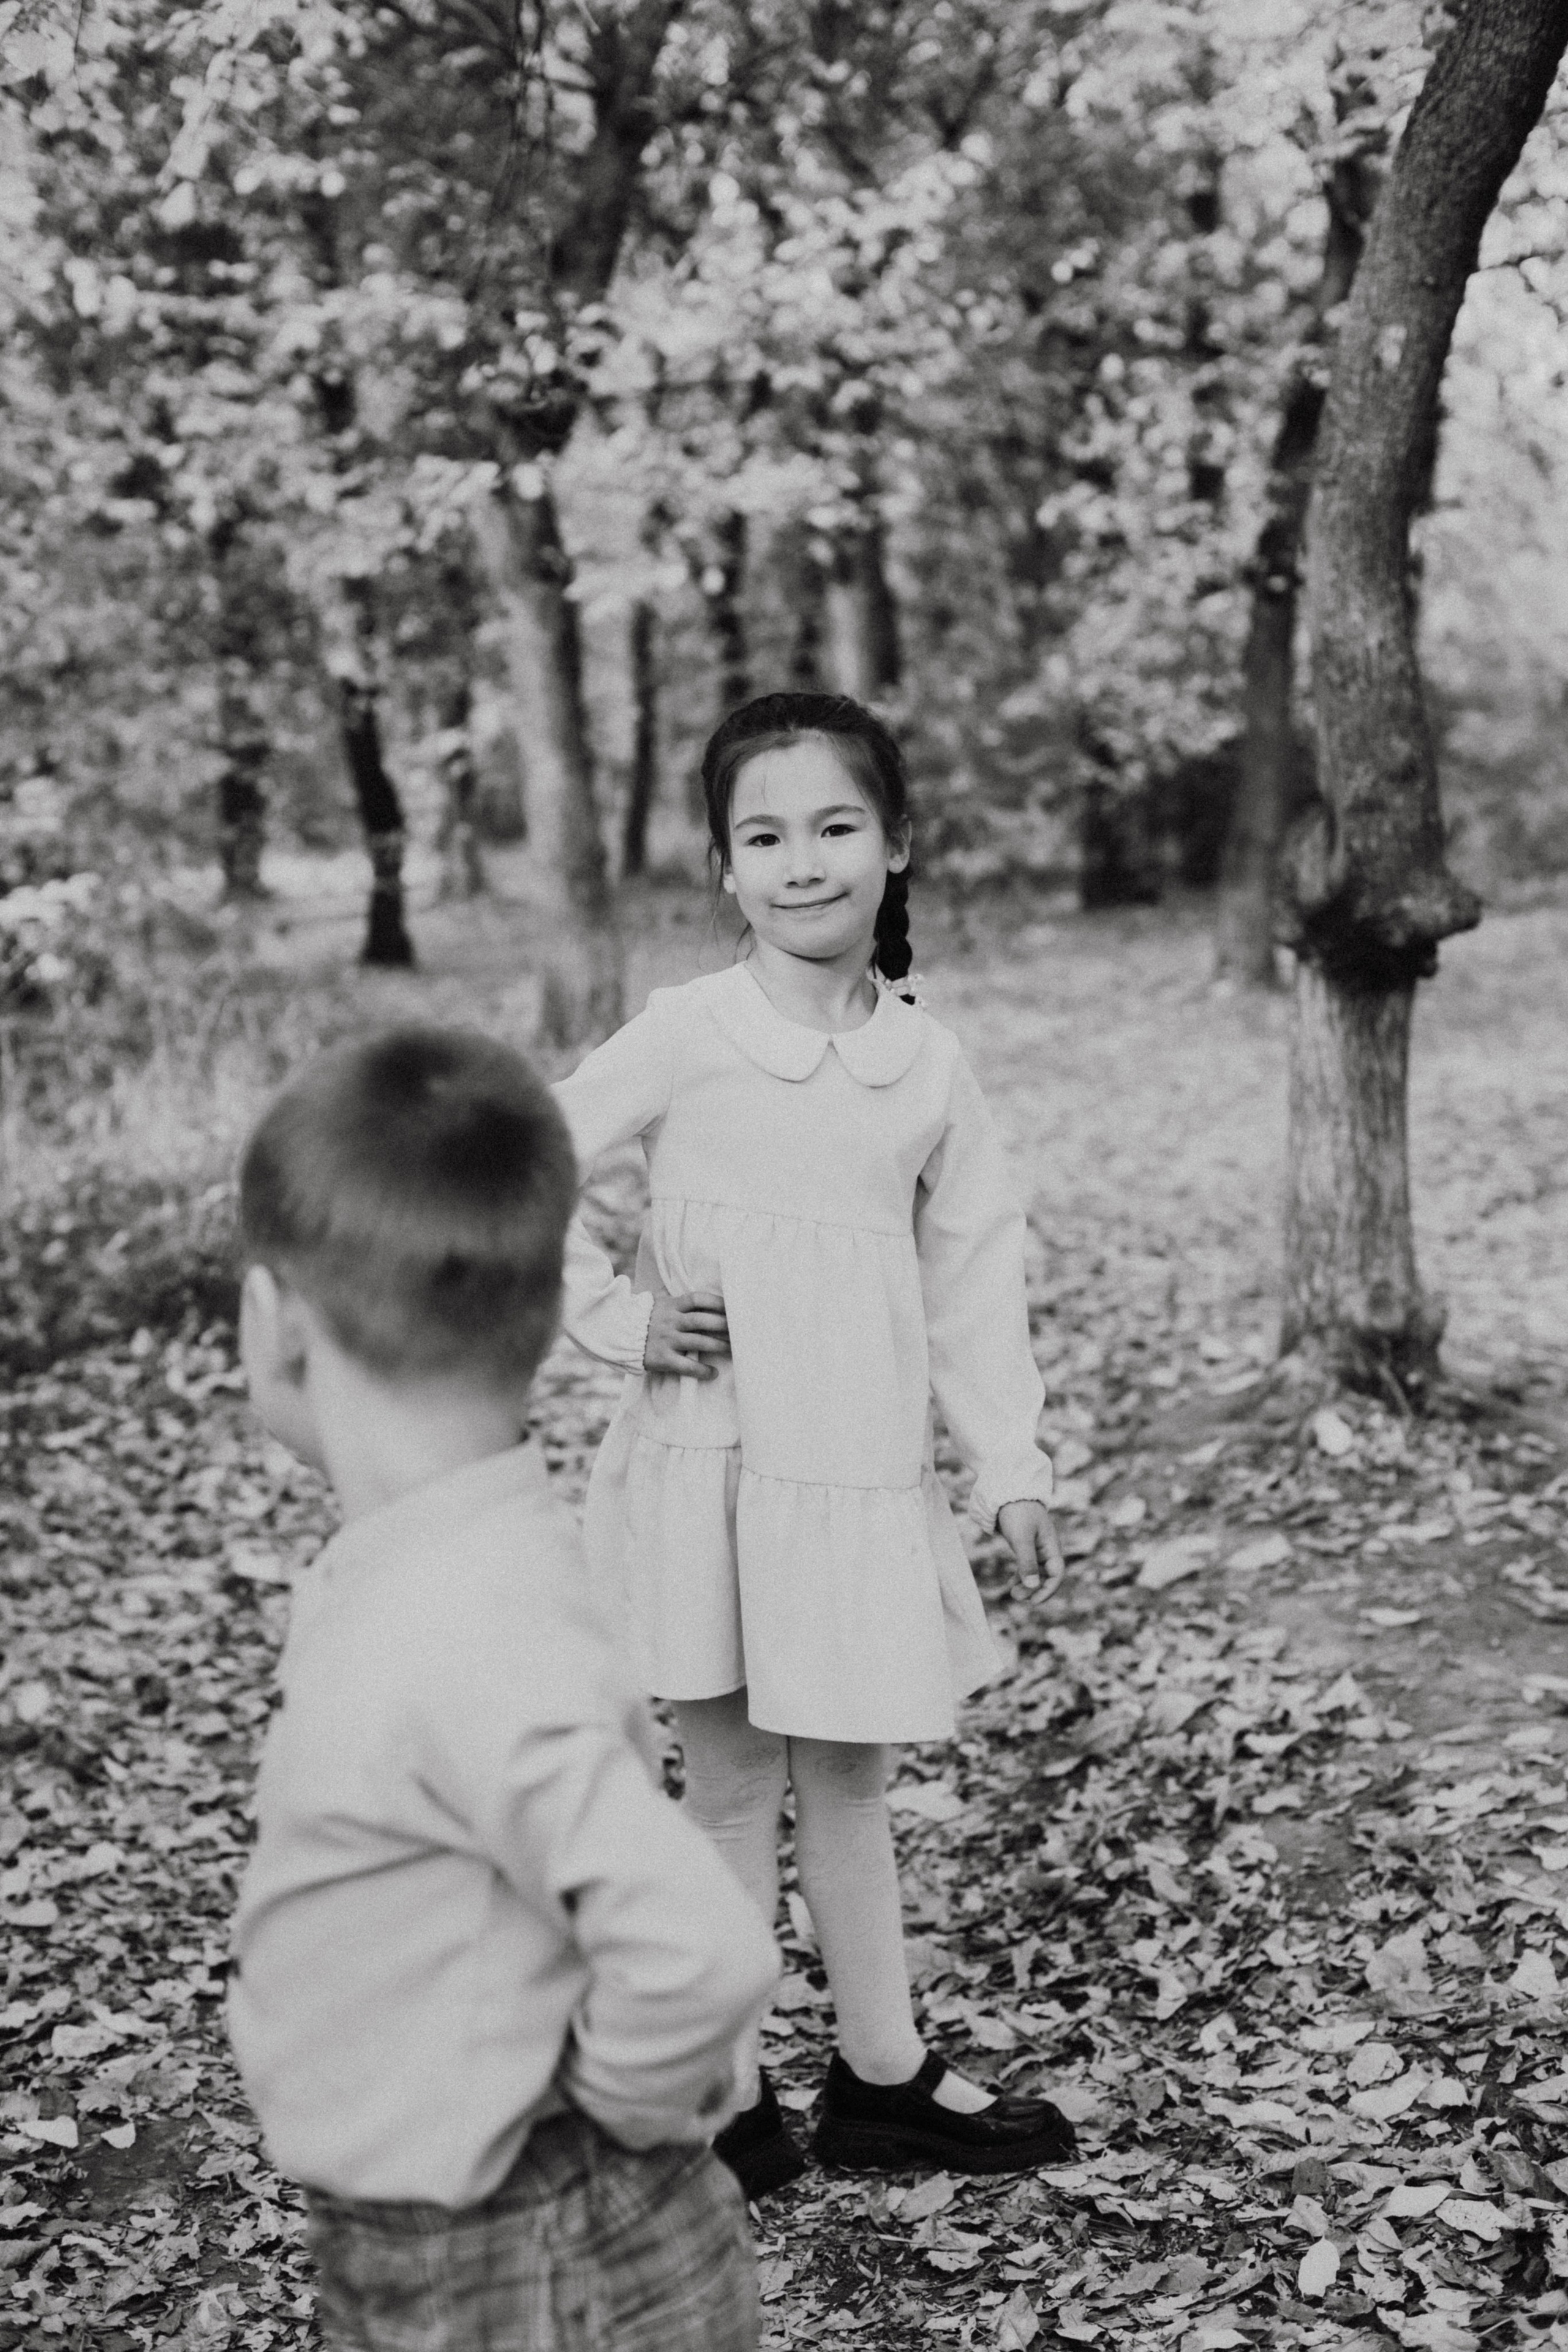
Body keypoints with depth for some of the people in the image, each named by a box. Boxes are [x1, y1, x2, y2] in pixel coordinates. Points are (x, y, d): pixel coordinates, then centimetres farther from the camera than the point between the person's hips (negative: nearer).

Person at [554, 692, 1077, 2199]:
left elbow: (971, 1277, 9)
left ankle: (882, 2079, 30)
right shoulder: (689, 1034, -9)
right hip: (710, 1469, -3)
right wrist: (617, 1316, -8)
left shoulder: (928, 1063, 3)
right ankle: (720, 2101, 22)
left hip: (867, 1479, 3)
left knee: (844, 1780, 15)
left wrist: (1010, 1467, 7)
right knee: (731, 1785, 7)